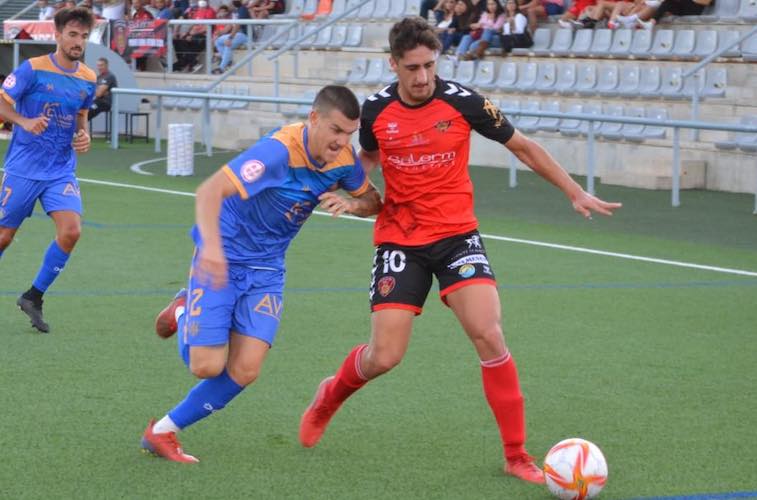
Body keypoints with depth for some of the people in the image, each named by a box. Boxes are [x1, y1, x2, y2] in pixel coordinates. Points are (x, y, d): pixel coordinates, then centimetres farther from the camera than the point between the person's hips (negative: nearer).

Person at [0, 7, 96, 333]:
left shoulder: (88, 79, 5)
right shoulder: (33, 69, -10)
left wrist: (83, 135, 1)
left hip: (61, 171, 4)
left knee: (71, 232, -15)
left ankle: (33, 297, 2)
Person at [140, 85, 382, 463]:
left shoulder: (344, 159, -7)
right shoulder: (280, 151, -29)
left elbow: (373, 202, 11)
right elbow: (211, 190, -38)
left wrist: (349, 204, -13)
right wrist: (211, 245, -55)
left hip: (266, 269, 6)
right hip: (222, 260, -6)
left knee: (244, 371, -9)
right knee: (207, 366, -10)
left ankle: (164, 431, 11)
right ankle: (184, 315, 25)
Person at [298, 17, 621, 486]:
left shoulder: (463, 101, -10)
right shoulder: (375, 110, -3)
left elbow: (523, 147, 2)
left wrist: (576, 193, -1)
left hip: (457, 234, -1)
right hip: (399, 240, 1)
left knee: (489, 335, -19)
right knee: (384, 356, -5)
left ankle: (517, 455, -7)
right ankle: (331, 395, 31)